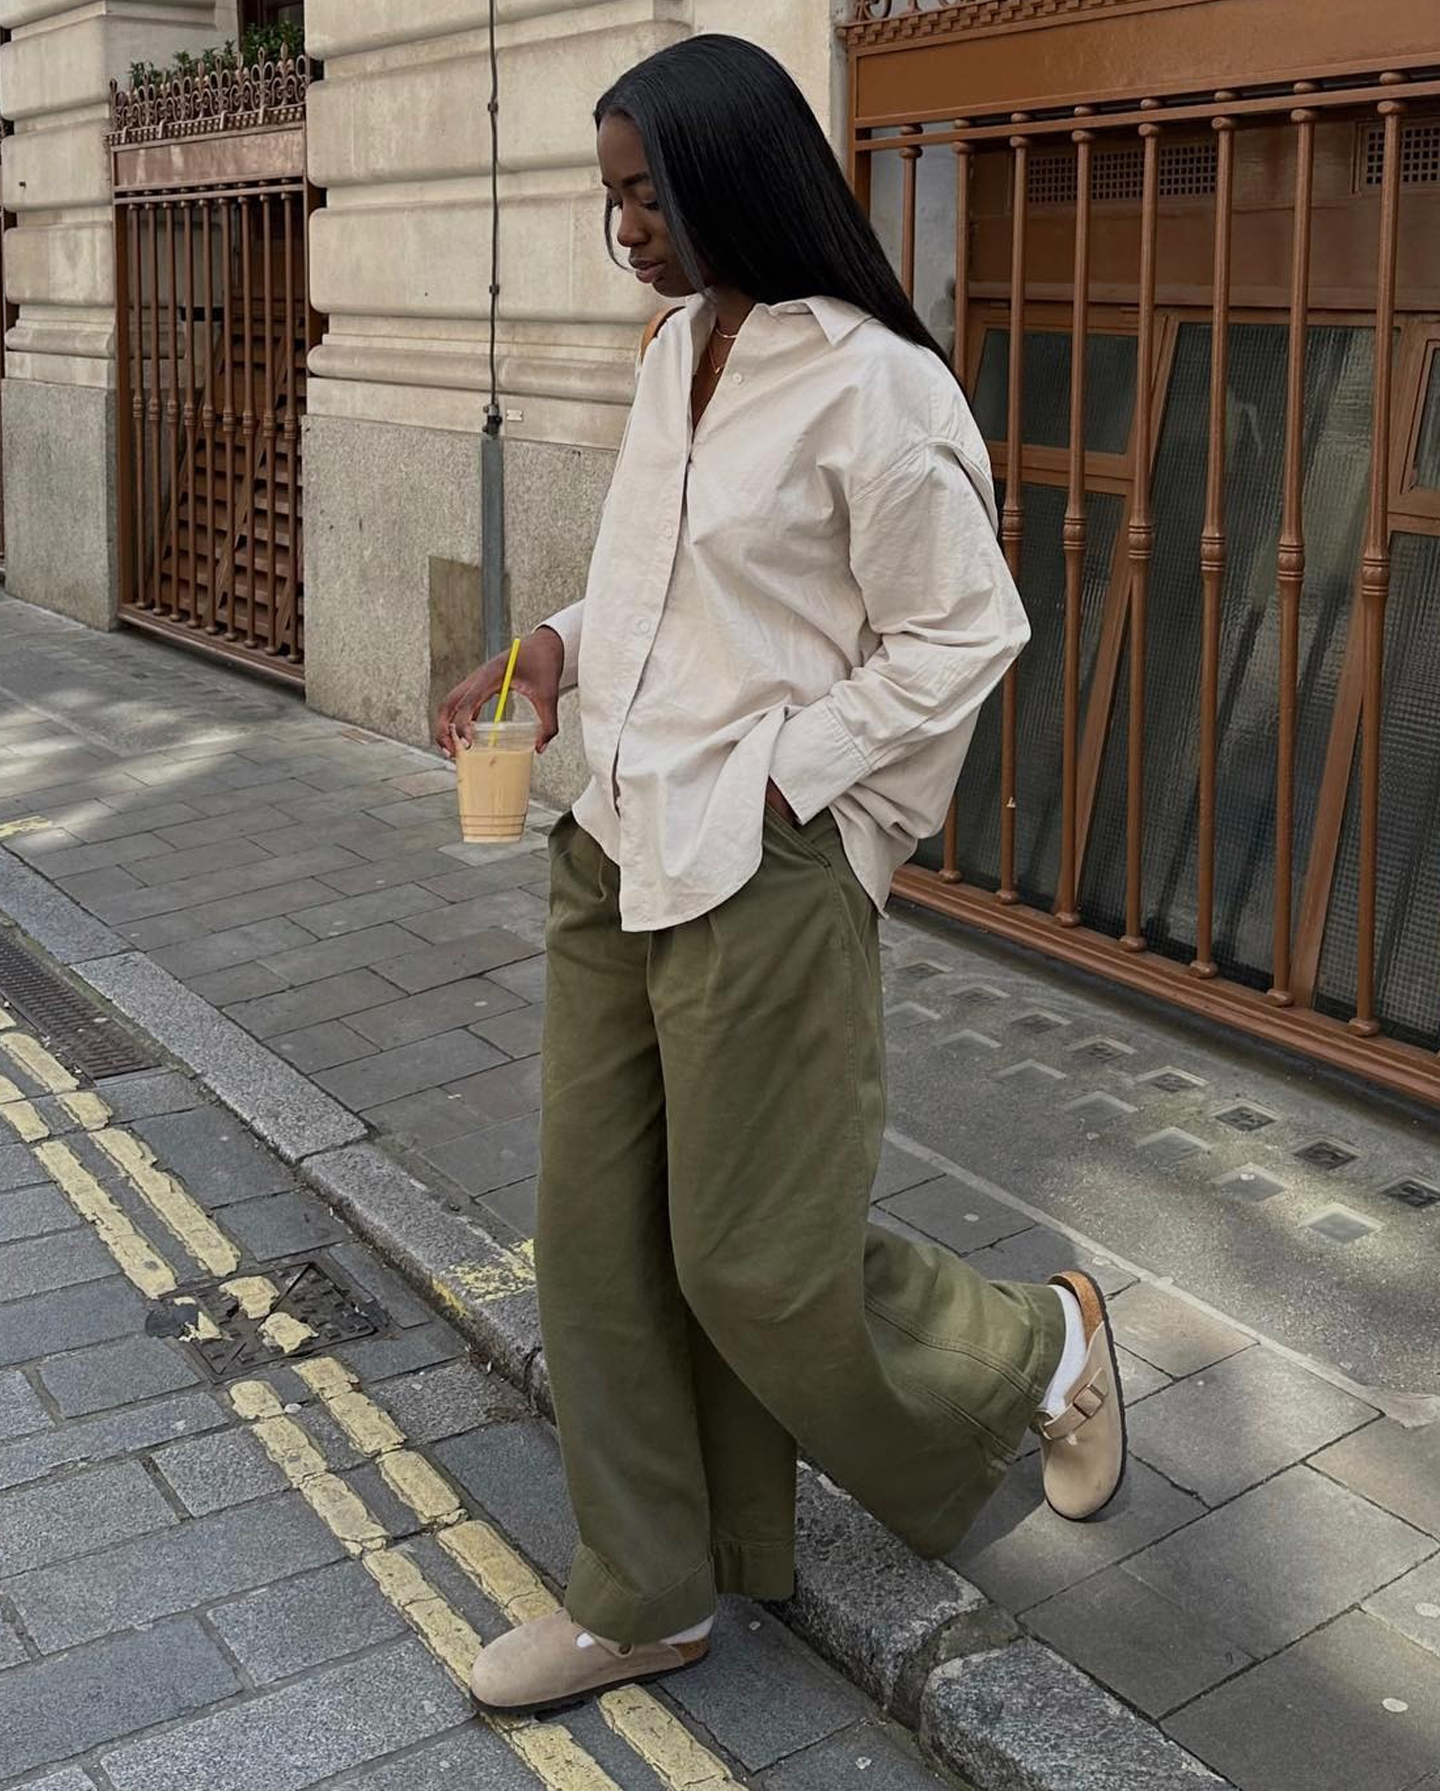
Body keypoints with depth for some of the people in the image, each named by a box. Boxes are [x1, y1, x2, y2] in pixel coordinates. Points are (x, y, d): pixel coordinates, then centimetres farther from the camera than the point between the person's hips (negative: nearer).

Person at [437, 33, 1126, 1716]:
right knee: (599, 1231, 11)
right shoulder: (676, 354, 10)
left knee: (759, 1260, 4)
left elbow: (962, 635, -13)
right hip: (619, 858, 8)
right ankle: (646, 1595, 28)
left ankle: (1044, 1344, 32)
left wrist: (776, 784, -15)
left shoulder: (868, 387, -15)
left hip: (765, 876, -8)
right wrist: (558, 649, 4)